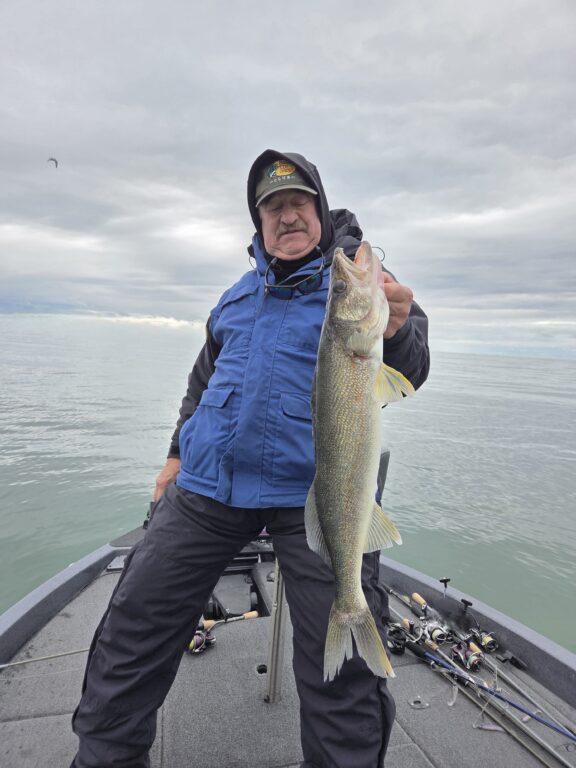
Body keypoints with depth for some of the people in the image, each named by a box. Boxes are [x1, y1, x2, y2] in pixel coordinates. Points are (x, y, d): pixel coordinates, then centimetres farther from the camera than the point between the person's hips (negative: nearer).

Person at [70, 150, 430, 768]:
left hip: (316, 493, -4)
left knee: (341, 670, -2)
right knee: (134, 624, 11)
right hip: (207, 485, 5)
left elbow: (408, 371, -10)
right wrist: (179, 453, 21)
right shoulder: (237, 295, 18)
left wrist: (395, 332, -32)